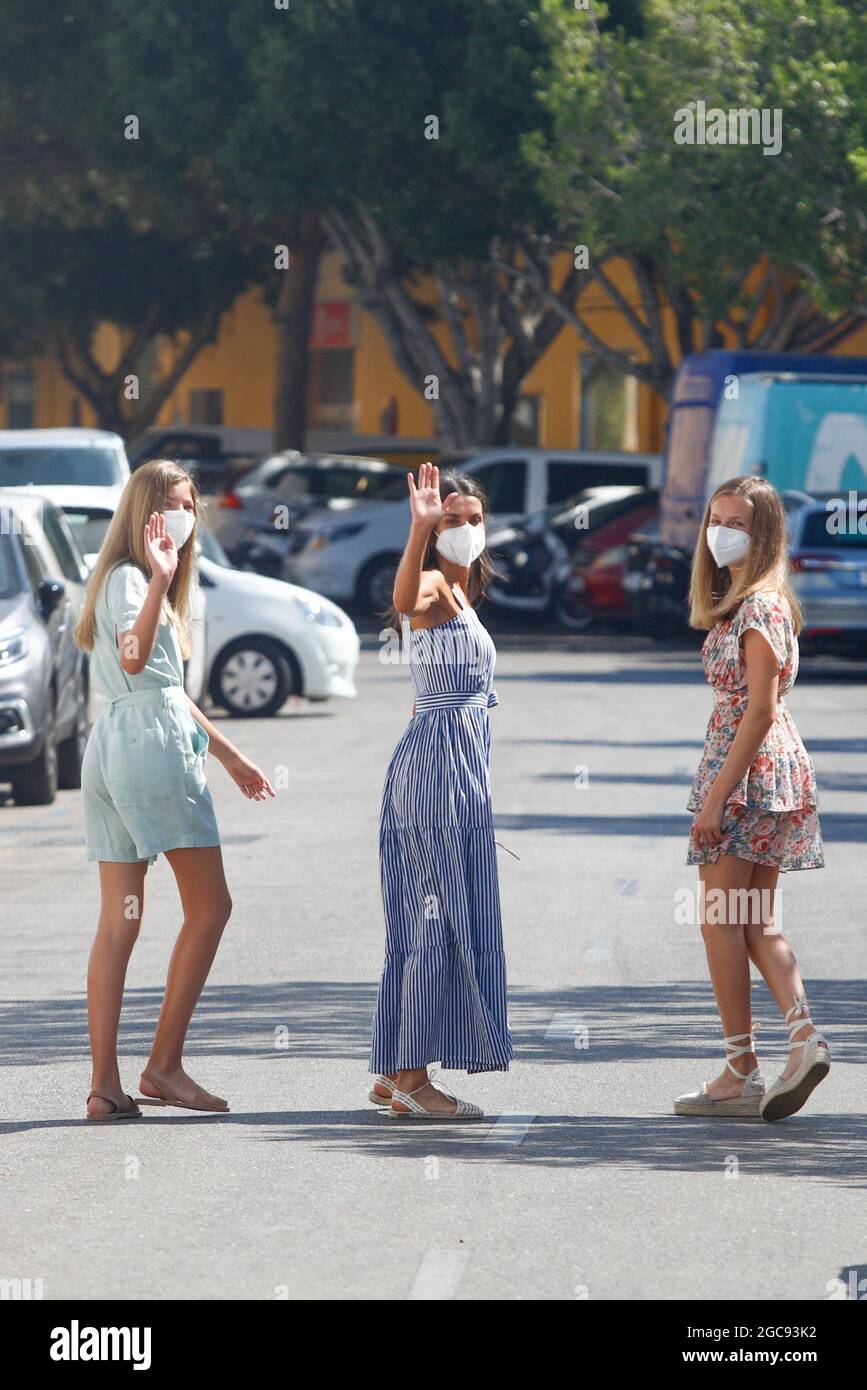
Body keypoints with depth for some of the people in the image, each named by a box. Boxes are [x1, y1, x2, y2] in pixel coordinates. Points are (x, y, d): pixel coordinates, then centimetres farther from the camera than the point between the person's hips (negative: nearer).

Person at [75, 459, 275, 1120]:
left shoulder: (136, 578, 24)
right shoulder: (128, 576, -7)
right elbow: (134, 656, -27)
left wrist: (230, 754, 33)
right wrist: (160, 579, -36)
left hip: (112, 747, 10)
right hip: (151, 744, -10)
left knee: (118, 921, 4)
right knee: (209, 905, -2)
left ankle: (106, 1084, 0)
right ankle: (165, 1065, -3)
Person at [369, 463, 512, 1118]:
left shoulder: (462, 592, 19)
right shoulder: (432, 586, -10)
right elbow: (405, 600, -37)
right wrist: (420, 530, -54)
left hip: (462, 771, 10)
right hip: (435, 762, -10)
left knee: (431, 921, 10)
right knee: (439, 917, -11)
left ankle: (397, 1074, 14)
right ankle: (412, 1077, -11)